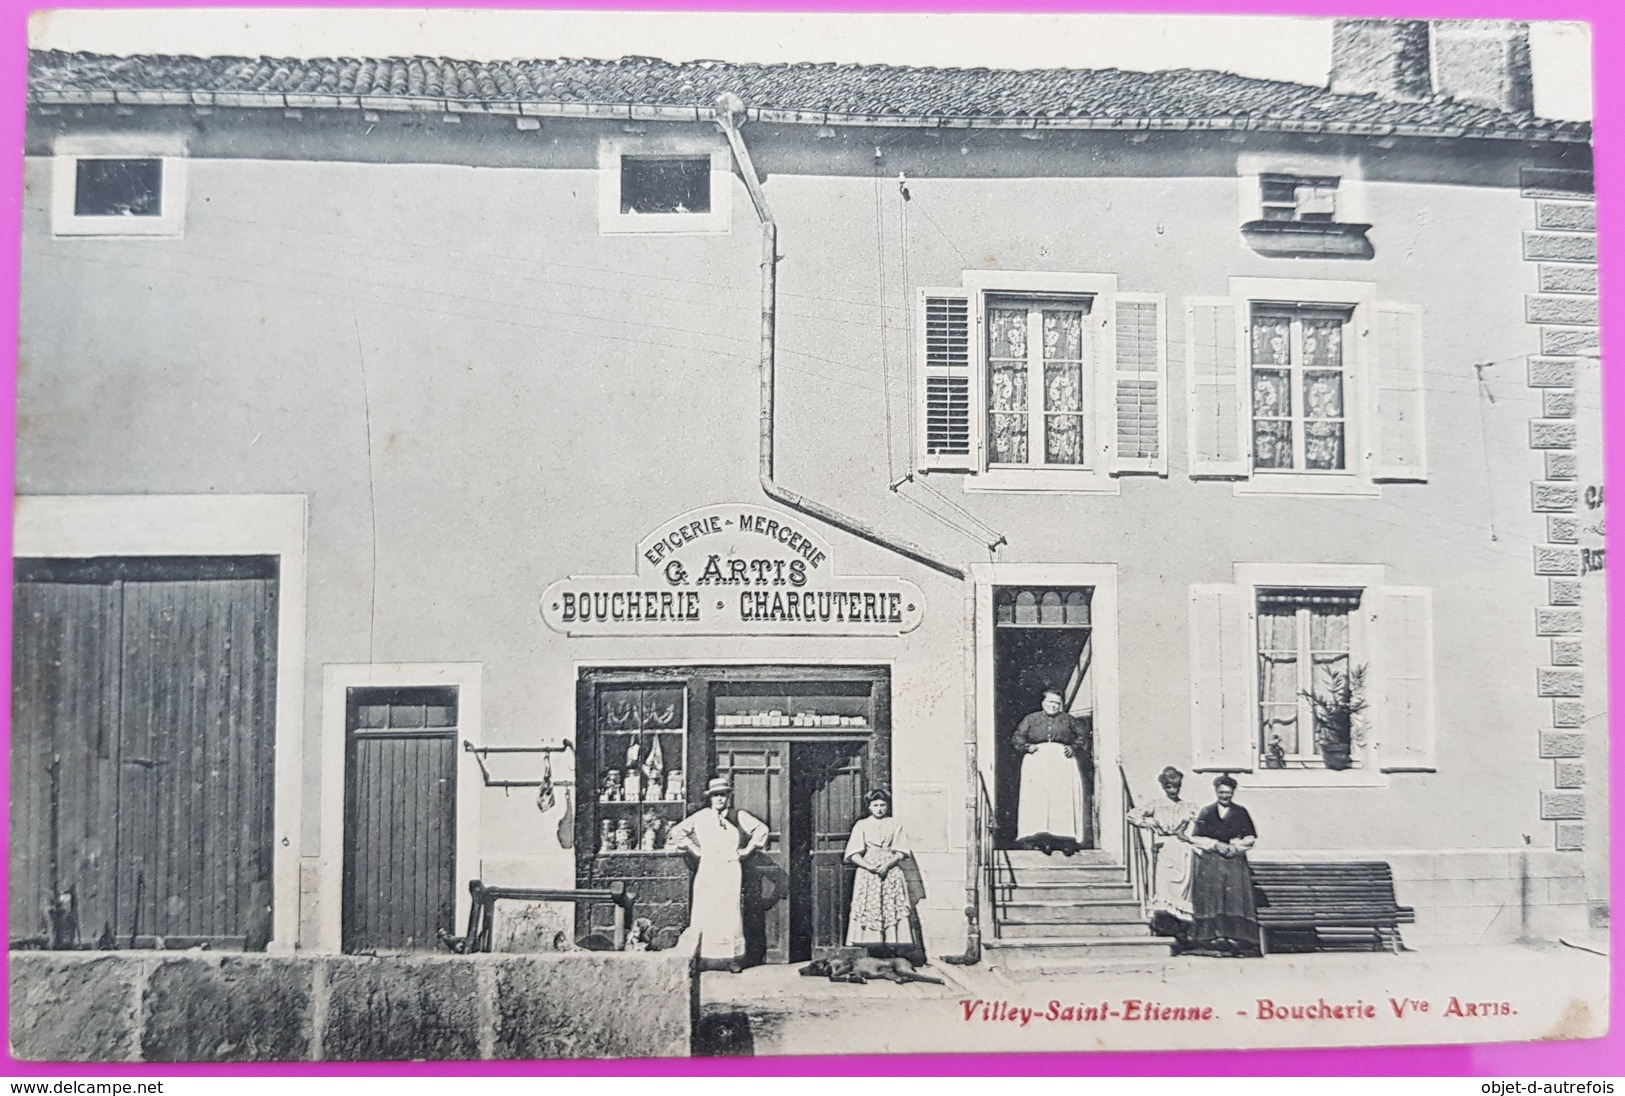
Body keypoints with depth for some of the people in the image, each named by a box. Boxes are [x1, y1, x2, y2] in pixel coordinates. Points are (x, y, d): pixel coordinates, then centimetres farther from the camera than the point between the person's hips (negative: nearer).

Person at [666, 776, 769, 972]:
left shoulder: (738, 817, 6)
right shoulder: (701, 817, 7)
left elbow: (761, 829, 12)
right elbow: (675, 833, 12)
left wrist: (747, 849, 8)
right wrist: (694, 849, 8)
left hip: (730, 870, 0)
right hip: (707, 870, 1)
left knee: (730, 913, -4)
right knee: (704, 914, -3)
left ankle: (733, 958, 1)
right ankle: (702, 958, 0)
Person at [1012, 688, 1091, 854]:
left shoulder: (1068, 720, 19)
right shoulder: (1031, 719, 18)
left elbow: (1082, 735, 13)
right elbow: (1018, 737, 12)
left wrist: (1074, 748, -4)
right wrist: (1027, 747, -6)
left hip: (1062, 761, 0)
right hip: (1037, 761, 0)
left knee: (1064, 799, -11)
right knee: (1037, 798, -11)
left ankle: (1066, 838, -13)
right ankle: (1041, 838, -13)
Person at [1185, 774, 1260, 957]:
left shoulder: (1241, 812, 10)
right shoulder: (1205, 813, 9)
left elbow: (1251, 838, 8)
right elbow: (1195, 838, 4)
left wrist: (1234, 846, -9)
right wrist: (1215, 844, -9)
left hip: (1235, 861, 0)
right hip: (1209, 862, 0)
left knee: (1235, 898, -12)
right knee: (1211, 897, -12)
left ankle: (1235, 938, -13)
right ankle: (1212, 937, -14)